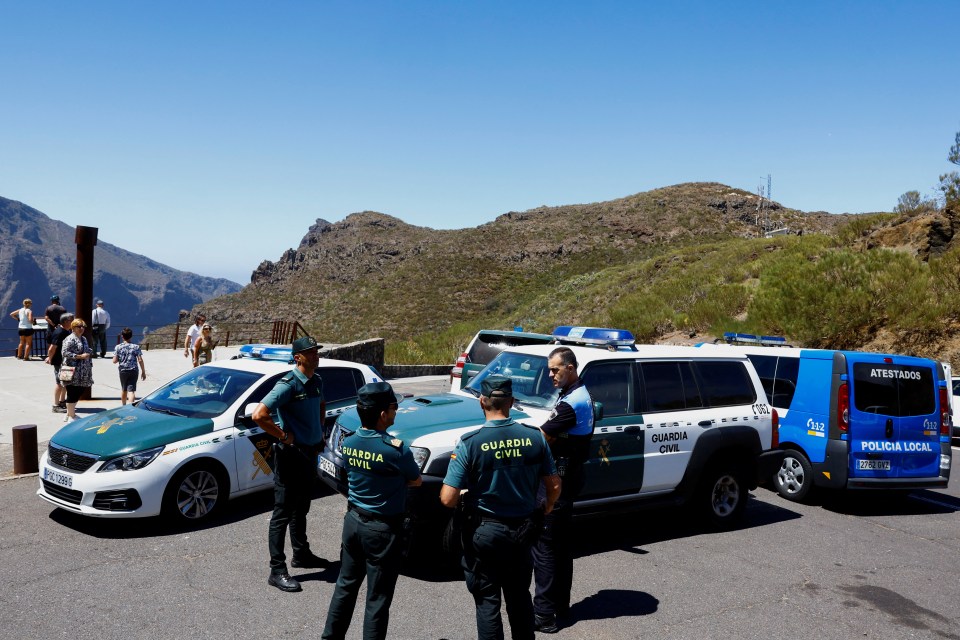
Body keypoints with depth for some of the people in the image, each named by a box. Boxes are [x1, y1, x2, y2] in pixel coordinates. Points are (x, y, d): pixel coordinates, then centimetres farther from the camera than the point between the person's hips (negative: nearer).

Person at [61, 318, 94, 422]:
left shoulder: (83, 339, 17)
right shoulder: (70, 339, -10)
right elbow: (65, 353, -19)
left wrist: (89, 352, 13)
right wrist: (80, 356, -20)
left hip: (82, 374, 9)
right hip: (73, 373, -9)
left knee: (78, 393, 13)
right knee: (72, 394, -3)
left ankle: (69, 414, 25)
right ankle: (71, 416, 5)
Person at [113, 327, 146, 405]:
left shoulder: (118, 347, -5)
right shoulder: (136, 346, -6)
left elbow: (114, 361, -6)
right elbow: (140, 360, -9)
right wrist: (143, 372, -1)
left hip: (123, 371, 2)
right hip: (133, 371, -2)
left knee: (123, 389, 20)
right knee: (132, 390, -5)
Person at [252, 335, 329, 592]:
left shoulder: (317, 382, 5)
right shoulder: (288, 385, -20)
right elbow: (259, 415, -28)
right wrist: (284, 436, -19)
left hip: (310, 453, 8)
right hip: (290, 455, -8)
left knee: (301, 508, 21)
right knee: (283, 513, -1)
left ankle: (301, 554, 36)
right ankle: (277, 571, 4)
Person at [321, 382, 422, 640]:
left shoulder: (348, 443, -4)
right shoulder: (396, 450, -23)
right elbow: (416, 481, -4)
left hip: (353, 520, 6)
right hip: (383, 529, -6)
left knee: (346, 585, 22)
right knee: (377, 598, 6)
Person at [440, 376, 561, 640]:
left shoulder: (470, 443, -19)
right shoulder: (534, 437, -9)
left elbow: (448, 499, -20)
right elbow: (554, 485, 0)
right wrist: (547, 506, 21)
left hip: (484, 531, -3)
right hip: (522, 529, 4)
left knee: (487, 600, 12)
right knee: (520, 595, 21)